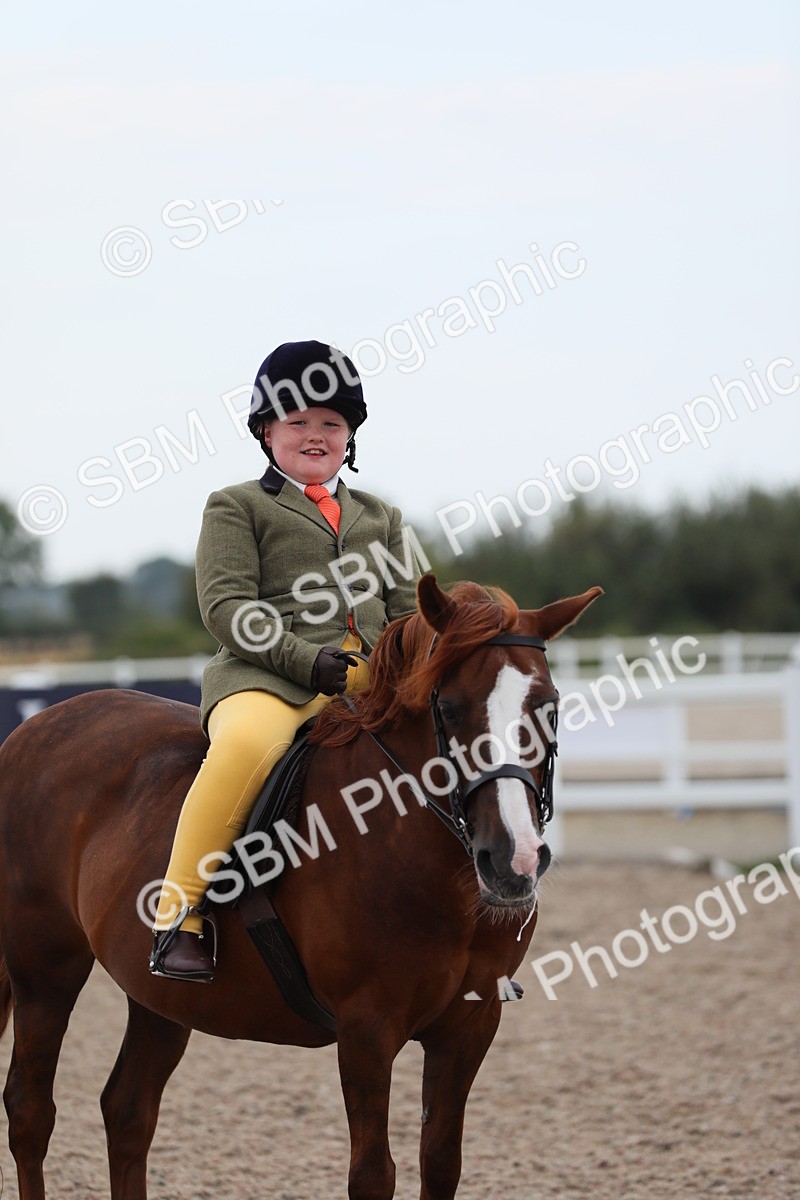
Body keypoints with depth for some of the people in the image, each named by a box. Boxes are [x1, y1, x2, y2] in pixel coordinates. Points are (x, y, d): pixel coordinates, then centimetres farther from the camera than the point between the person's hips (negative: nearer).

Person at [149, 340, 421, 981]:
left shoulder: (380, 518, 29)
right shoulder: (238, 506, 13)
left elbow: (407, 607, 22)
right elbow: (227, 604, -1)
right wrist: (309, 660, -15)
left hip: (371, 683, 5)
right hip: (268, 676, -5)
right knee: (250, 741, -39)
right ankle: (177, 916, -31)